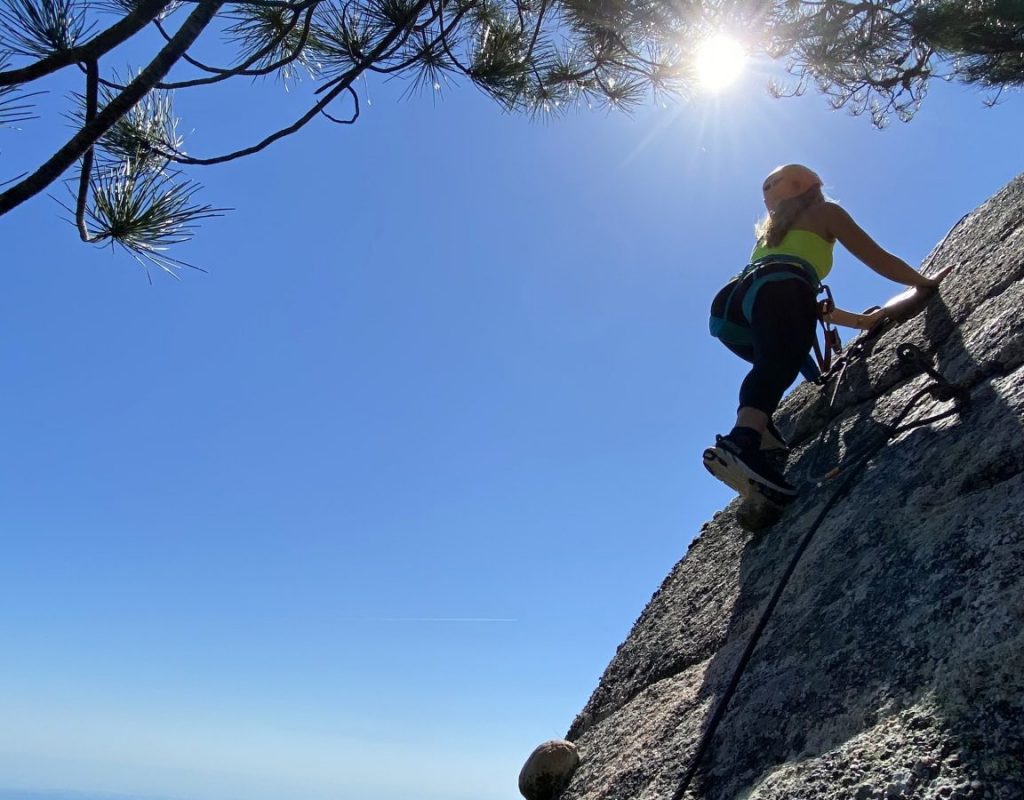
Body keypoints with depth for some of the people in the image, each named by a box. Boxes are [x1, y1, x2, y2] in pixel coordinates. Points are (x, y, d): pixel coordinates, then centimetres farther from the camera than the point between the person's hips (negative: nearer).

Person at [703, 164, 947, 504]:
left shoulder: (772, 231, 45)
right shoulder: (825, 212, 30)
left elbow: (802, 301, 49)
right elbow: (879, 260, 28)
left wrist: (859, 320, 56)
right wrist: (926, 282, 42)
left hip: (730, 303, 6)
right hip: (779, 291, -6)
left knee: (774, 364, 29)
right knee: (780, 366, -28)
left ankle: (760, 427, -2)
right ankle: (740, 444, -58)